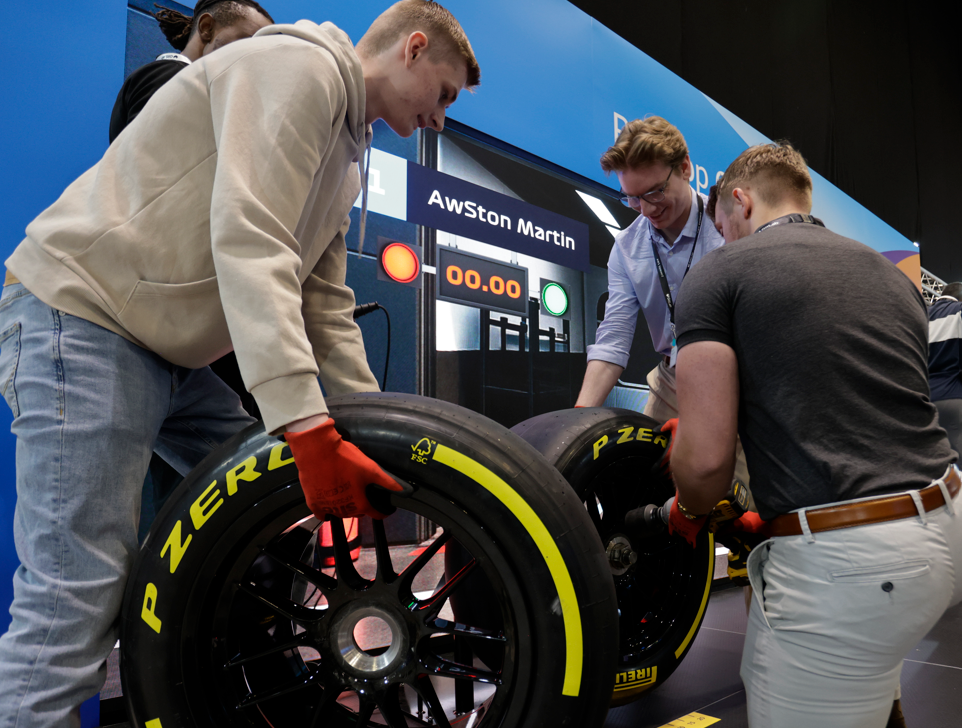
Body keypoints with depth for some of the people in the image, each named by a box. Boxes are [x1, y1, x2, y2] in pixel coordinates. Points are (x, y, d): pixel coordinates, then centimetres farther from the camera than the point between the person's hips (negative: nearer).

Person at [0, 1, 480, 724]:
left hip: (175, 353, 10)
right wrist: (309, 426, -32)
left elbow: (327, 311, 15)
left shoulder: (346, 153, 19)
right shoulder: (302, 64, -12)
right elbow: (249, 243, -26)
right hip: (81, 312, -9)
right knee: (80, 590, -11)